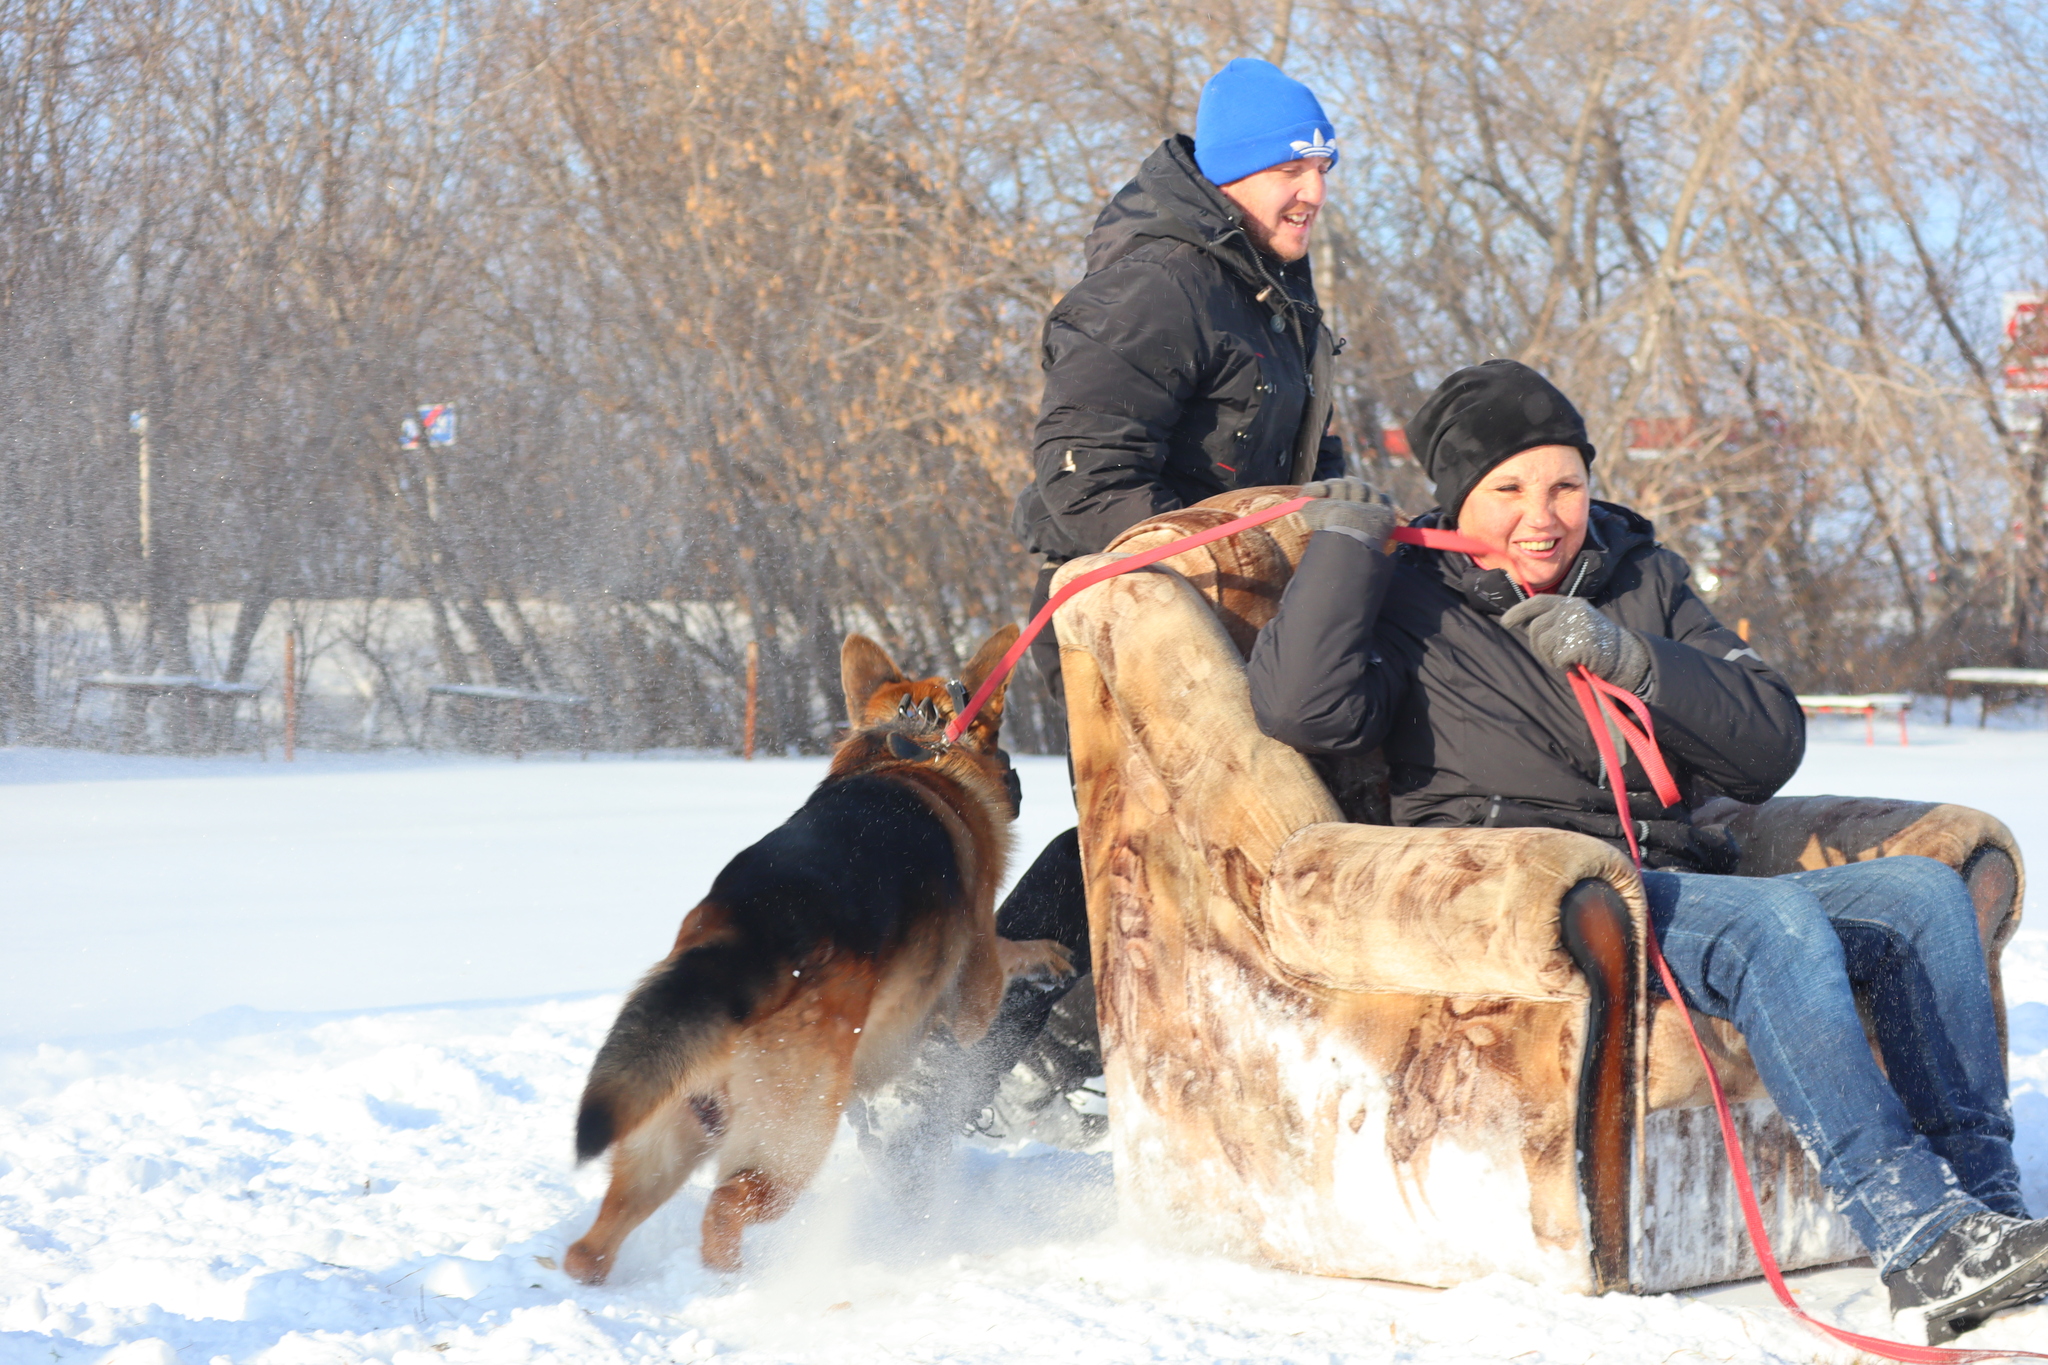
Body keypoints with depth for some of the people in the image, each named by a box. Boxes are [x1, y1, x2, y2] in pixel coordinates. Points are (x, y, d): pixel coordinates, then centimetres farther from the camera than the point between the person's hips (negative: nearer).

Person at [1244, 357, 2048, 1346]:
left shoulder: (1641, 580, 21)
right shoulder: (1410, 603, 8)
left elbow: (1771, 747, 10)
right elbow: (1300, 707, -14)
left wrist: (1627, 659, -4)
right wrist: (1347, 539, -6)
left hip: (1678, 887, 7)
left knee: (1924, 894, -11)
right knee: (1774, 921, -32)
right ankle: (1921, 1244, -39)